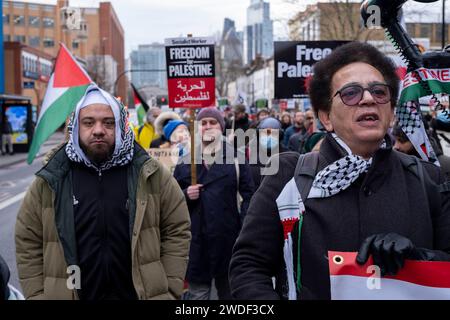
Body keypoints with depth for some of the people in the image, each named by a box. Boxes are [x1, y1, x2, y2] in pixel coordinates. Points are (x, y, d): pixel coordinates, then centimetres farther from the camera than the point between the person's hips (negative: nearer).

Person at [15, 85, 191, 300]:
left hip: (143, 294, 0)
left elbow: (177, 230, -1)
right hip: (75, 294, 1)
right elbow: (28, 244, 1)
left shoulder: (150, 175, -5)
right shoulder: (50, 182, -4)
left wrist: (169, 290, -5)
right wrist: (38, 296, -3)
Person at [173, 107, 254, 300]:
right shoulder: (185, 162, 9)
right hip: (196, 238, 1)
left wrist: (245, 228, -9)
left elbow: (248, 194, 0)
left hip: (227, 236, -1)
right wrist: (186, 195, -8)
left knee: (229, 290, 12)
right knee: (198, 291, 6)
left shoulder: (235, 157, 3)